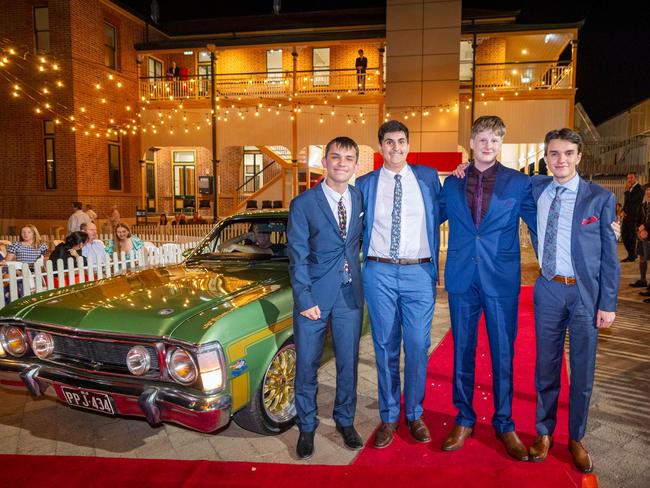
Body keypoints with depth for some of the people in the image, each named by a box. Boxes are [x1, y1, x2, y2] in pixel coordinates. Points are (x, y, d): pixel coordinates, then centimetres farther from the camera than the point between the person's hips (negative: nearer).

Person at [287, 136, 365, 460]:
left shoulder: (362, 198, 5)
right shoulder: (303, 204, -6)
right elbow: (297, 257, -8)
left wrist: (361, 277, 4)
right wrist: (304, 300, -13)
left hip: (350, 294, 3)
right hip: (315, 295, -2)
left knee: (348, 362, 13)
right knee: (307, 365, 8)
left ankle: (345, 421, 33)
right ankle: (306, 427, 27)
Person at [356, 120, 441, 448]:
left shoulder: (428, 177, 7)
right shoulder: (365, 184, 6)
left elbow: (438, 216, 13)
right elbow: (356, 226, 12)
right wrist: (360, 258, 3)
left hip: (419, 273, 0)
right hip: (380, 273, 0)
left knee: (418, 347, 3)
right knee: (385, 347, 8)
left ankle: (414, 415, 24)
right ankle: (389, 418, 23)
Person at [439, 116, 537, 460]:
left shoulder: (518, 182, 2)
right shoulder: (452, 183, 7)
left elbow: (538, 224, 4)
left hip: (502, 279, -1)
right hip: (462, 277, 2)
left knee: (503, 353, 7)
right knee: (462, 351, 10)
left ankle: (504, 424, 26)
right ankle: (464, 419, 27)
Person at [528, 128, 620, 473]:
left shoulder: (599, 198, -5)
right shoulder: (536, 189, 2)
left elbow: (609, 255, -4)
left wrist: (608, 303, -6)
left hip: (585, 292, -2)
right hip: (548, 290, 2)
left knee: (582, 371, 9)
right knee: (546, 367, 12)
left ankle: (576, 439, 28)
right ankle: (544, 433, 28)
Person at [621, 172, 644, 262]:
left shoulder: (639, 189, -10)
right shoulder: (630, 189, 13)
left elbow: (631, 200, -21)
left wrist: (627, 189, -18)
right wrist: (623, 210, 3)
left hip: (634, 217, -7)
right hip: (626, 216, 7)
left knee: (632, 237, -1)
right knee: (624, 235, 10)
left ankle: (631, 257, 9)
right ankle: (632, 254, 24)